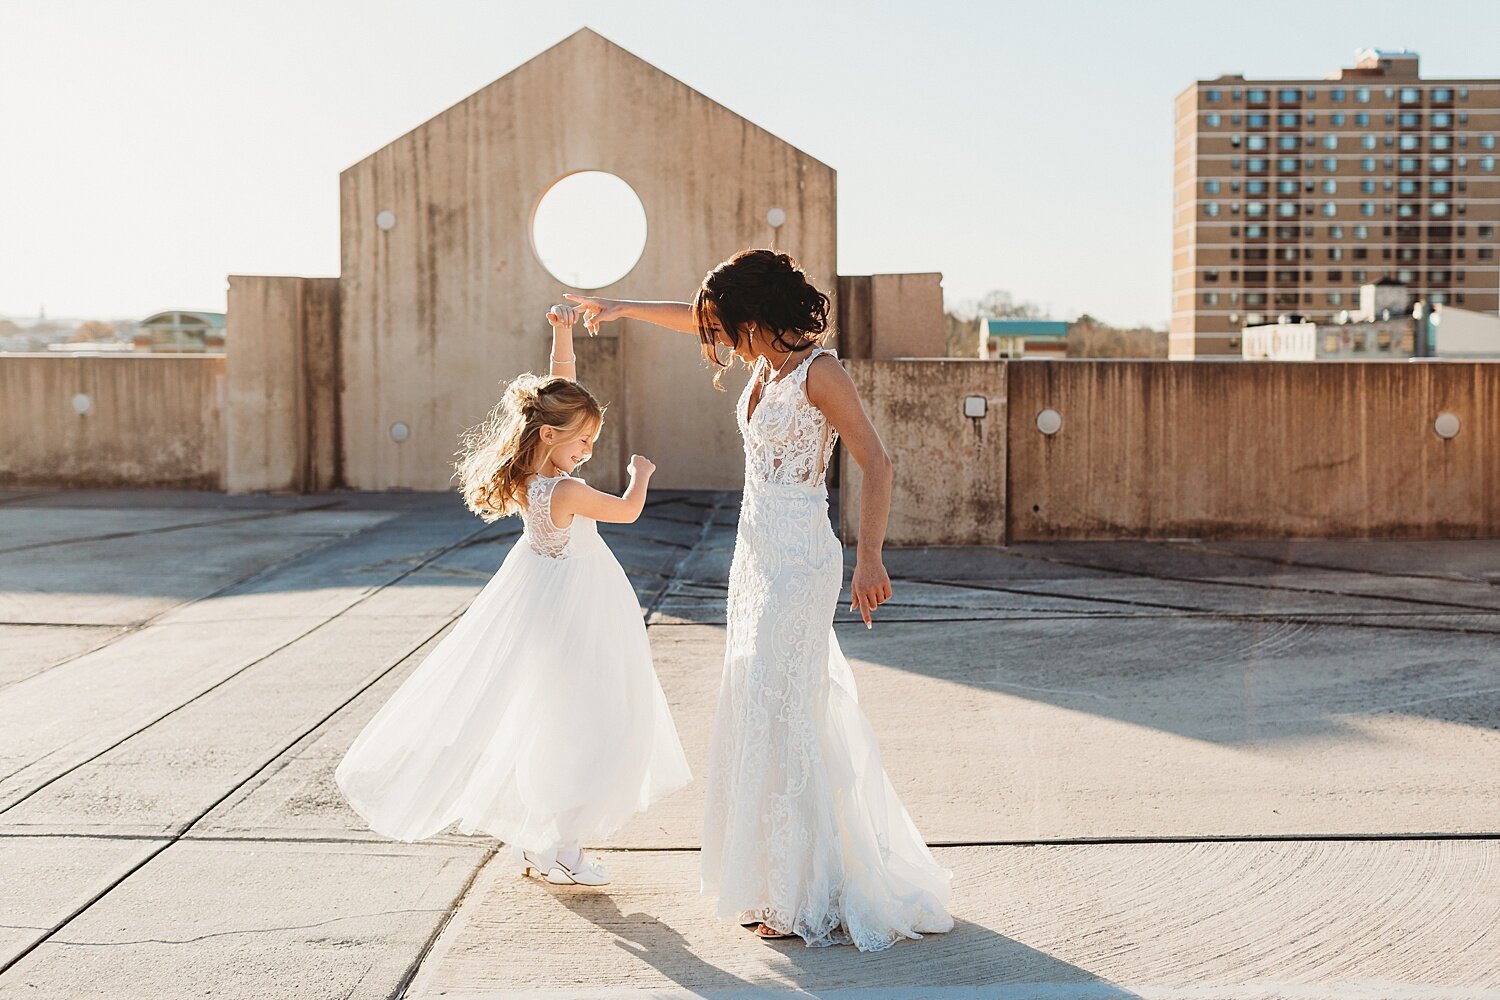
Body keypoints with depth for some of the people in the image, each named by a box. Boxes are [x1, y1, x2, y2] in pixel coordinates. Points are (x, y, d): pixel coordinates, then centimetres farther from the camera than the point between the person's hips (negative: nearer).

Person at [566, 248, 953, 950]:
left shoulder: (817, 371, -13)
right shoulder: (765, 363, 10)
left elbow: (875, 461, -17)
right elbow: (699, 320, 28)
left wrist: (869, 557, -23)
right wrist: (624, 308, 37)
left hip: (798, 559, -9)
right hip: (757, 551, 9)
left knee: (783, 717, -6)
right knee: (761, 711, 12)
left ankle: (806, 899, 3)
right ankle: (779, 879, 24)